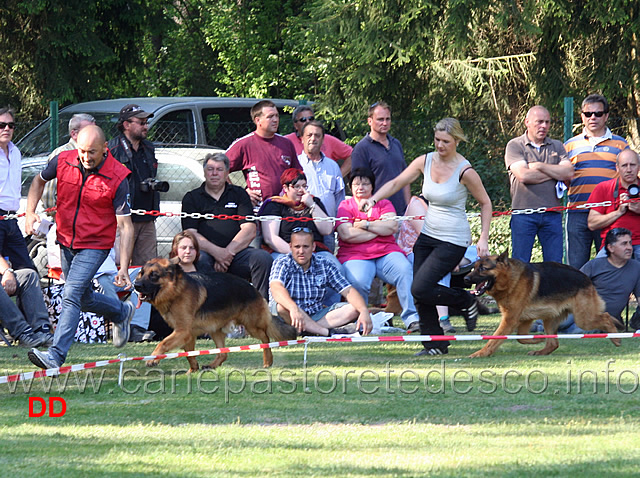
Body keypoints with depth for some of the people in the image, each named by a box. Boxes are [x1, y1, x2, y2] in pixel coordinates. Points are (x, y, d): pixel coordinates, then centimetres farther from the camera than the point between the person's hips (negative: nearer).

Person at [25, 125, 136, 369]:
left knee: (71, 295, -19)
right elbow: (39, 181, 13)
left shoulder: (118, 178, -20)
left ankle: (56, 355, -23)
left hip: (95, 246, -5)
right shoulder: (63, 161, -9)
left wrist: (123, 268, -22)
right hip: (66, 242, 6)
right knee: (83, 297, 18)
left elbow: (125, 226, -18)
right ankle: (122, 312, 46)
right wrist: (30, 212, -2)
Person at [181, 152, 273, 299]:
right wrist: (216, 252, -16)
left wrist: (228, 252, -11)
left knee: (263, 258, -26)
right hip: (206, 251, -2)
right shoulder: (192, 198, 14)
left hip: (236, 252, 2)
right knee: (199, 260, -36)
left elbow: (249, 231, 5)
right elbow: (190, 234, 0)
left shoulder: (239, 194, 17)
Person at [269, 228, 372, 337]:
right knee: (282, 306, -38)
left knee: (354, 309, -15)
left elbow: (348, 290, 0)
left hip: (316, 315, 4)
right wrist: (293, 308, -49)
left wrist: (364, 311, -21)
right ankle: (329, 332, -34)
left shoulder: (325, 265, 4)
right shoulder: (282, 263, -7)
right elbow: (276, 288, -28)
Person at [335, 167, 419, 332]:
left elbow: (392, 227, 0)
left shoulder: (384, 204, 20)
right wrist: (379, 228, -1)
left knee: (405, 271, -29)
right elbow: (347, 235, -5)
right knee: (358, 282, -35)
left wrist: (366, 225, -6)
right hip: (355, 256, -2)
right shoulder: (345, 206, 13)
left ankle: (412, 318, -32)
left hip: (387, 252, 2)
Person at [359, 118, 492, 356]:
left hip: (453, 240, -6)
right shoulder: (425, 162, 1)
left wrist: (483, 238, -9)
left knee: (420, 289, -16)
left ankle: (465, 301, 8)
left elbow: (485, 203, -3)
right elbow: (396, 183, 8)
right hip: (427, 236, 6)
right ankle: (435, 344, 16)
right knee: (420, 294, 2)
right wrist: (373, 199, -8)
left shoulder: (464, 171, -14)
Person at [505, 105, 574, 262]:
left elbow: (568, 173, 0)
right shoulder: (515, 146, 3)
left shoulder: (556, 146, 15)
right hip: (524, 212, -3)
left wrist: (539, 166, -6)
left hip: (552, 214, 3)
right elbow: (523, 176, -12)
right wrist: (555, 173, -2)